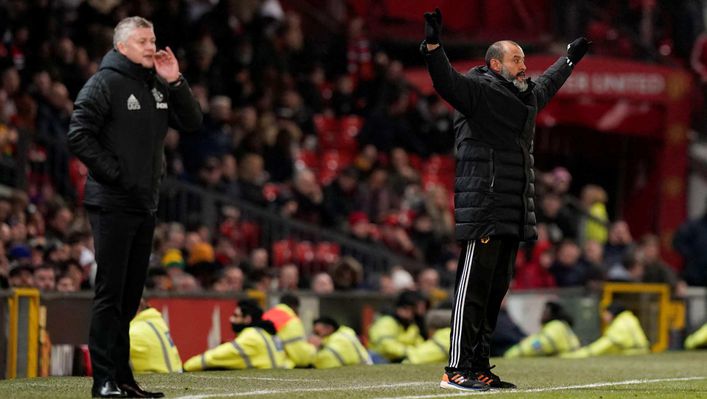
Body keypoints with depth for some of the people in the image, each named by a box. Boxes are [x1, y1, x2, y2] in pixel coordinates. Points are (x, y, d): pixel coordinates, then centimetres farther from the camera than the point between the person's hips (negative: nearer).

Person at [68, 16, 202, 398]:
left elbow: (192, 123, 11)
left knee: (130, 294, 11)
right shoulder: (104, 83, -9)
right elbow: (79, 135, -16)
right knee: (110, 292, -7)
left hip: (145, 204, 7)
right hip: (111, 204, -7)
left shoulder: (158, 85, 13)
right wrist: (113, 173, -17)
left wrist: (175, 83, -1)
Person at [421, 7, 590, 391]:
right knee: (474, 285, -11)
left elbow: (547, 84, 43)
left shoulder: (526, 96, 22)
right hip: (483, 211, -9)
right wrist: (433, 46, -40)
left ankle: (478, 367, 13)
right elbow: (447, 81, -24)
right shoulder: (478, 90, -6)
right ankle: (456, 370, -13)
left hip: (514, 213, 9)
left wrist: (570, 58, 56)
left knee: (496, 288, 9)